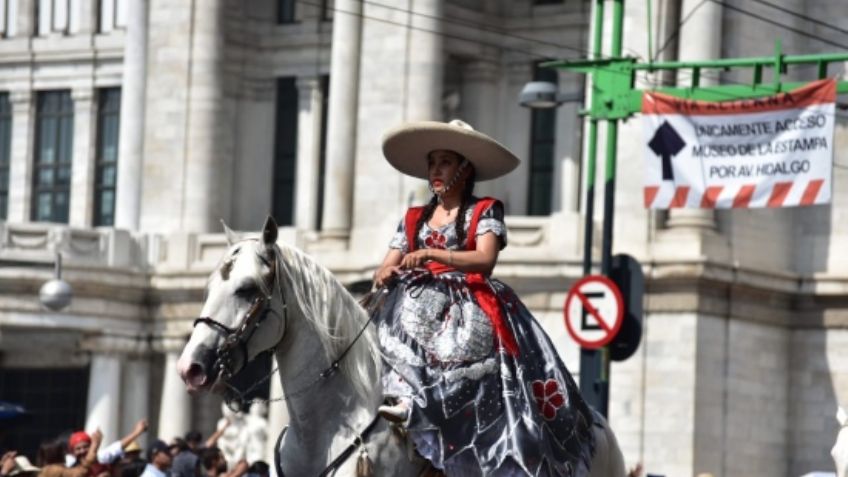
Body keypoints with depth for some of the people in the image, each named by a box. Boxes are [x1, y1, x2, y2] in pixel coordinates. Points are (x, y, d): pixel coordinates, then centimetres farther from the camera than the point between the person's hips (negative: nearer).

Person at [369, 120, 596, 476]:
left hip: (470, 304, -4)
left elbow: (485, 259, -10)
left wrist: (430, 253, -21)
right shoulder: (414, 219, 21)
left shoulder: (484, 212, 7)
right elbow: (386, 268, 16)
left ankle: (413, 402, -53)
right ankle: (392, 390, -46)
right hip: (420, 301, 4)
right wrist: (384, 275, -10)